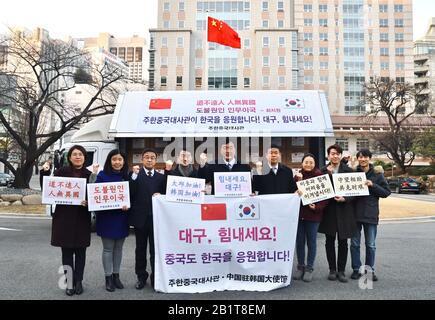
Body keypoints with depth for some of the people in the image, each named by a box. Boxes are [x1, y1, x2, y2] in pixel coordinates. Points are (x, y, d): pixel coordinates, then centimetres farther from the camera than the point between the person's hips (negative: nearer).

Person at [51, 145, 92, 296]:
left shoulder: (89, 175, 2)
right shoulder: (61, 172, 1)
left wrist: (89, 202, -18)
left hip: (82, 218, 1)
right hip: (64, 217, 0)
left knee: (80, 251, 8)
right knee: (67, 251, 6)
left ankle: (78, 281, 20)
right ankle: (69, 282, 18)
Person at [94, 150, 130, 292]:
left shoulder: (127, 176, 3)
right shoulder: (102, 175, -6)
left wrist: (128, 205, -15)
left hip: (122, 218, 3)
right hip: (106, 217, -3)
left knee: (118, 248, 13)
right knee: (108, 249, 5)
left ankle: (116, 276, 26)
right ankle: (108, 278, 18)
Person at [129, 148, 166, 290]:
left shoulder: (161, 177, 9)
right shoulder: (136, 176, 1)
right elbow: (130, 194, -12)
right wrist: (134, 177, -20)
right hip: (140, 218, -1)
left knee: (155, 249, 5)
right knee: (140, 249, 12)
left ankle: (156, 278, 17)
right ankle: (141, 277, 25)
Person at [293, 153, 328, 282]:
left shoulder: (320, 176, -1)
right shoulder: (297, 176, 5)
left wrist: (317, 207, -16)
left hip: (313, 214, -2)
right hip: (298, 213, 2)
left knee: (311, 242, 6)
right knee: (299, 241, 9)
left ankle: (309, 268, 18)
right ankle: (300, 267, 22)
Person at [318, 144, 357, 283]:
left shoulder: (349, 171, 0)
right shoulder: (323, 171, 1)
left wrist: (345, 199, -17)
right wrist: (328, 173, -13)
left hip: (344, 210, 0)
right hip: (329, 210, 1)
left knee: (343, 242, 7)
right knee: (330, 241, 9)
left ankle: (341, 270, 19)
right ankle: (332, 270, 22)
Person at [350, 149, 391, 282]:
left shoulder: (377, 174, 0)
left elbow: (387, 192, -2)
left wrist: (373, 185, -15)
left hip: (371, 214, -1)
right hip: (355, 213, 1)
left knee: (371, 245, 8)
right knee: (354, 243, 7)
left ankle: (370, 270, 22)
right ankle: (356, 269, 20)